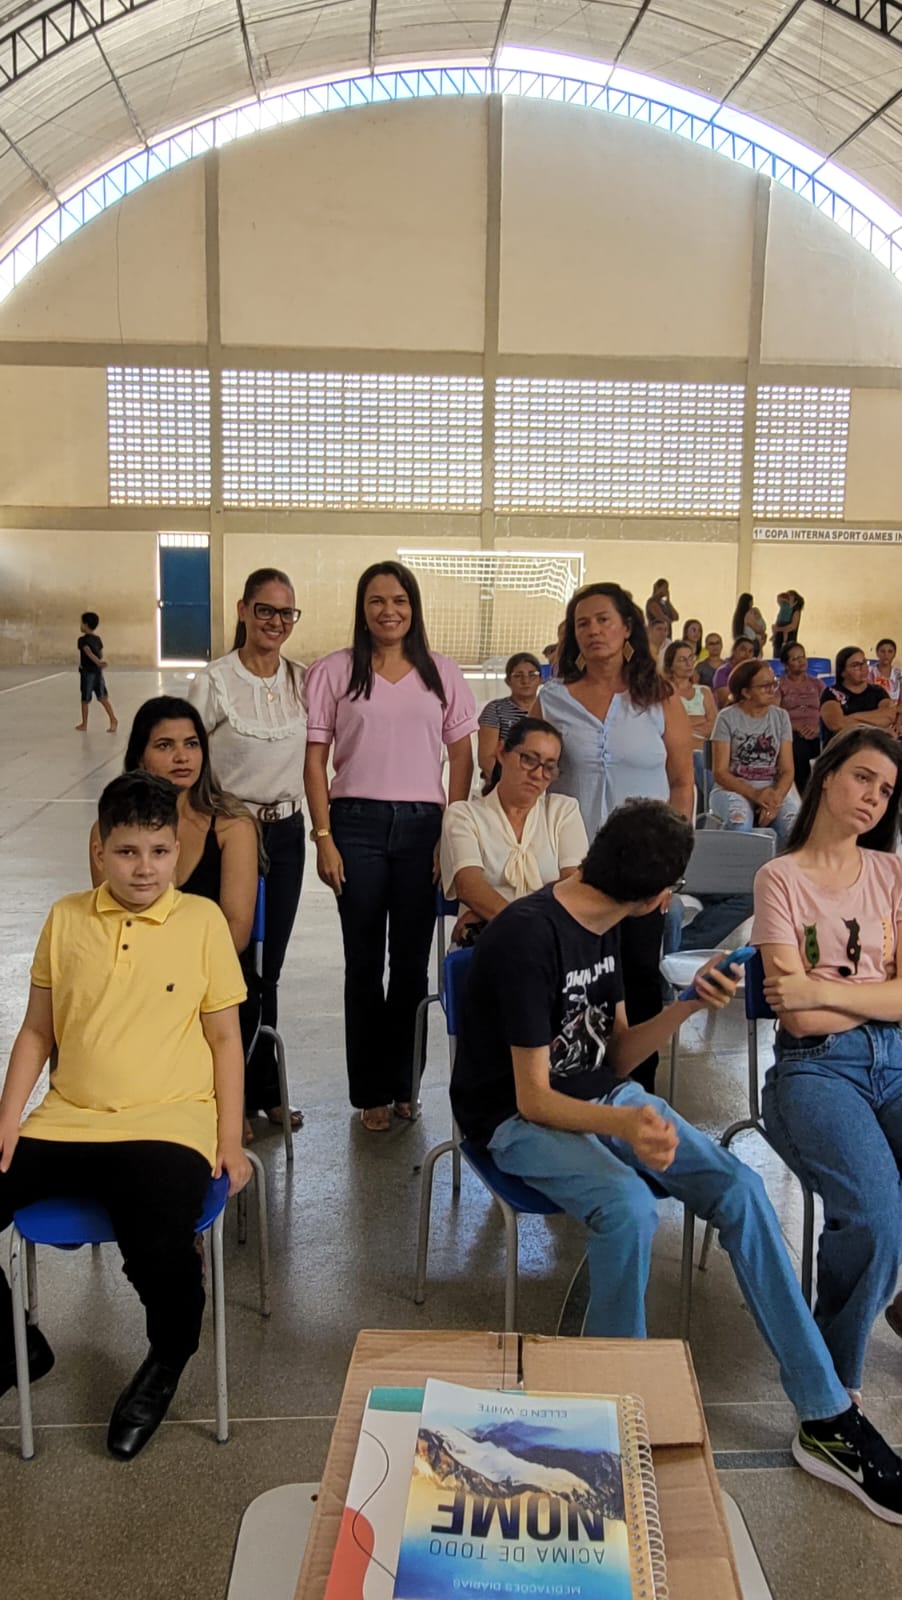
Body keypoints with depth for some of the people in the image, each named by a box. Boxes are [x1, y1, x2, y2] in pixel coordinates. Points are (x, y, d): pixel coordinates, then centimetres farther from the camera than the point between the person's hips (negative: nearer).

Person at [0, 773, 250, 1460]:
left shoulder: (203, 920, 1)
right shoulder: (66, 919, 8)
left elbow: (225, 1039, 4)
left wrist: (230, 1141, -2)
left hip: (166, 1125, -4)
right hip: (64, 1121, 4)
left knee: (159, 1248, -29)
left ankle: (167, 1361, 7)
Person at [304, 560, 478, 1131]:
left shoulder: (442, 674, 7)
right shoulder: (334, 672, 1)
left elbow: (463, 758, 8)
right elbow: (315, 759, 1)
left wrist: (452, 834, 0)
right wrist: (324, 837, -6)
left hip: (422, 825, 1)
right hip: (357, 824, -1)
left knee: (413, 960, 7)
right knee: (365, 961, 6)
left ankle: (405, 1083, 23)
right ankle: (372, 1091, 19)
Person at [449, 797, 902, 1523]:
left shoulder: (603, 927, 1)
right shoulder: (529, 937, -24)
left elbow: (617, 1059, 6)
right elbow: (534, 1097, -22)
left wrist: (686, 1007, -10)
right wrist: (623, 1126, -40)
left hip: (603, 1098, 7)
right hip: (519, 1119, -7)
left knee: (739, 1187, -14)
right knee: (630, 1206, -35)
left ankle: (827, 1417, -6)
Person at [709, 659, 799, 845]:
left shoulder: (781, 716, 9)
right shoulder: (727, 718, -1)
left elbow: (787, 770, 3)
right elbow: (720, 772, -6)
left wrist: (776, 798, -18)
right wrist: (754, 794, -21)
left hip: (773, 790, 3)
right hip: (733, 788, -3)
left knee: (794, 823, -29)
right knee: (739, 824, -37)